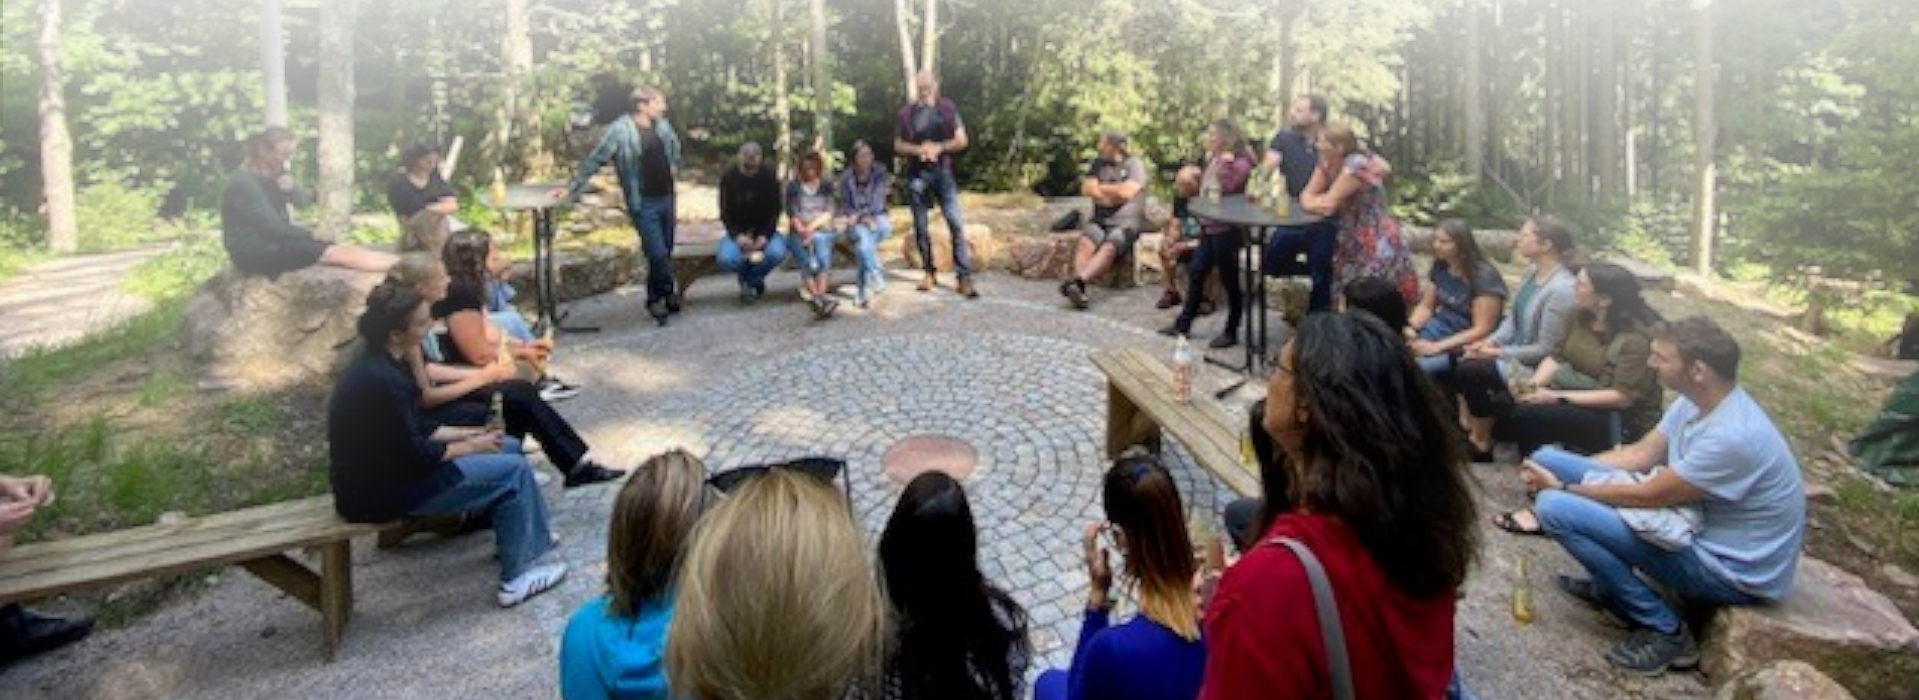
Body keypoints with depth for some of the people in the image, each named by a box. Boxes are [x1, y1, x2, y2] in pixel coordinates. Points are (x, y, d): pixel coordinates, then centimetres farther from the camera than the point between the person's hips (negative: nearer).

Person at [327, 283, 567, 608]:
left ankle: (526, 536, 26)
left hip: (386, 465, 10)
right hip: (379, 491, -10)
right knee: (514, 470, -9)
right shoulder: (381, 381, -28)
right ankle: (517, 577, -1)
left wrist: (467, 434, 3)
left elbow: (415, 427, 12)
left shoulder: (380, 362, 2)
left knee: (509, 447, 12)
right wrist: (469, 446, -9)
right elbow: (413, 457, -23)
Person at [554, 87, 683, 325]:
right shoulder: (620, 130, -15)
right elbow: (594, 161, -11)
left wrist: (675, 165, 12)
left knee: (666, 252, 12)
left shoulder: (662, 125, 3)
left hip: (666, 198, 6)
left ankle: (656, 298, 27)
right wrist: (572, 188, -10)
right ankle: (666, 293, 14)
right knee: (658, 253, -9)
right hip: (643, 203, -6)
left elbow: (675, 144, 26)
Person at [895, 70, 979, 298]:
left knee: (955, 223, -12)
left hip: (942, 171, -2)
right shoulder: (906, 112, 4)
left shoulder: (948, 108, 2)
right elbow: (898, 145, 7)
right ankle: (930, 272, 21)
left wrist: (938, 147, -14)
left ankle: (964, 277, -12)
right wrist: (918, 149, -12)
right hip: (916, 174, 2)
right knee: (920, 226, 6)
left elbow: (961, 141, 2)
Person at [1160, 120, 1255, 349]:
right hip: (1208, 227, 9)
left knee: (1230, 280, 1)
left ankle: (1231, 332, 12)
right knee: (1196, 273, 13)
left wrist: (1226, 161, -25)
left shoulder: (1240, 162, -12)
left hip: (1226, 230, -9)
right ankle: (1183, 324, 23)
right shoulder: (1212, 159, 12)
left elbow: (1227, 187, -26)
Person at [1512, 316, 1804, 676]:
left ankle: (1667, 631, -7)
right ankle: (1611, 586, 14)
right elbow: (1641, 454, 7)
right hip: (1696, 523, 9)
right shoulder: (1695, 401, -3)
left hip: (1732, 568, -9)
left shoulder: (1733, 436, -30)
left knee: (1555, 507, -23)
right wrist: (1561, 471, -3)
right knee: (1548, 458, 0)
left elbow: (1648, 496, -23)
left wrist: (1562, 487, -11)